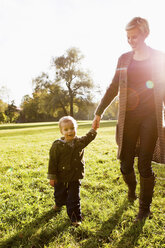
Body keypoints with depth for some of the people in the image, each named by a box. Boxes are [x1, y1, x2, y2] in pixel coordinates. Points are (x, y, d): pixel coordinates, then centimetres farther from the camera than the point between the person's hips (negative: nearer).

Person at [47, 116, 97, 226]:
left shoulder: (80, 142, -6)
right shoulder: (57, 145, -16)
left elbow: (89, 138, 14)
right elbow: (52, 161, -11)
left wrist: (94, 129, 0)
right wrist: (52, 177, -9)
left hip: (75, 177, 0)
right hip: (61, 177, 0)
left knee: (74, 198, 3)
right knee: (60, 194, 25)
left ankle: (75, 217, 20)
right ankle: (59, 204, 58)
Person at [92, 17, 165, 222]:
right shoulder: (124, 59, 11)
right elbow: (114, 88, 12)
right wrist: (99, 112, 8)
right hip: (128, 118, 2)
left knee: (144, 164, -1)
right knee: (126, 163, 3)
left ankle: (145, 207, 21)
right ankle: (131, 188, 37)